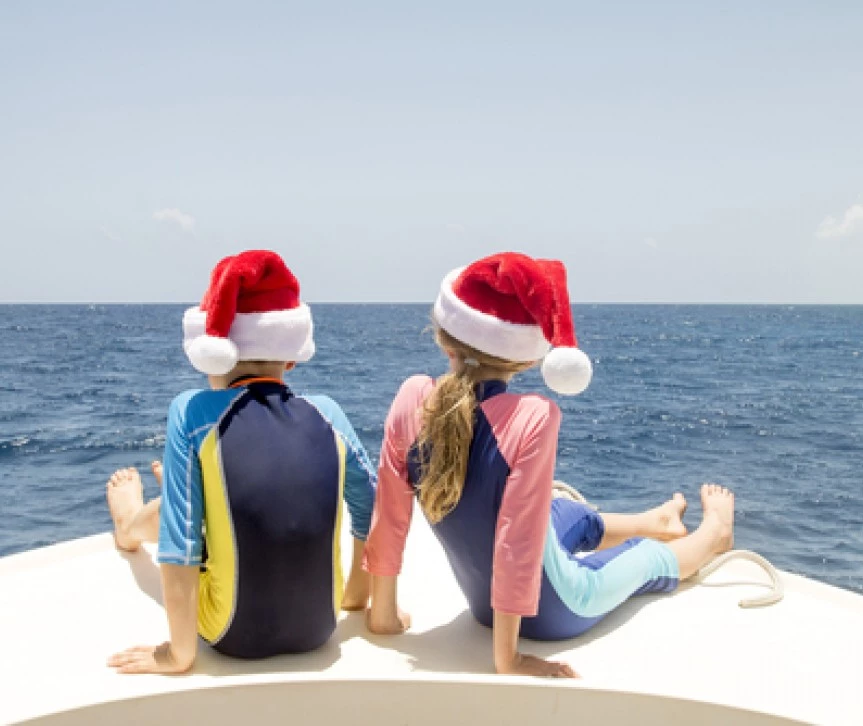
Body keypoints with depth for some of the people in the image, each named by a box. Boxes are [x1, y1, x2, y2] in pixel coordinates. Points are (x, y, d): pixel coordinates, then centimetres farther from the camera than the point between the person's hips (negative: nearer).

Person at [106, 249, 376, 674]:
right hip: (318, 628, 3)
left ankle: (129, 526, 58)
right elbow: (373, 514, 3)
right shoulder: (327, 414, -6)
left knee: (167, 512, 23)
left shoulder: (192, 411, -14)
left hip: (233, 636, -3)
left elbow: (179, 546, -15)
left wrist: (179, 654, -6)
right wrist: (357, 595, 18)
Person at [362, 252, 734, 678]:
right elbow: (517, 545, -31)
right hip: (557, 609, -4)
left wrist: (383, 614, 0)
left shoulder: (412, 397, -20)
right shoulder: (532, 417, -33)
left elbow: (387, 518, -12)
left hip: (480, 603, 5)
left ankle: (656, 521, 63)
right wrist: (507, 659, -20)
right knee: (653, 557, 26)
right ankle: (714, 533, 60)